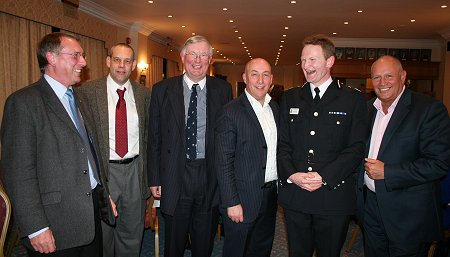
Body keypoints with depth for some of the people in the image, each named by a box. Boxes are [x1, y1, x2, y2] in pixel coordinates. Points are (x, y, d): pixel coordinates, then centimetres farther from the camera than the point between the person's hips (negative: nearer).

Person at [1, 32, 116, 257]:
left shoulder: (77, 99, 12)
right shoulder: (24, 102, -12)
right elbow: (18, 172, -15)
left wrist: (104, 195, 15)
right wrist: (35, 228, -17)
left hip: (92, 210, 7)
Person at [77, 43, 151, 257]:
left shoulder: (143, 93, 4)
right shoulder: (88, 91, -5)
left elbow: (148, 135, 8)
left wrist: (148, 173, 5)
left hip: (135, 171, 3)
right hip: (102, 171, -2)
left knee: (132, 235, 17)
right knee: (101, 235, 15)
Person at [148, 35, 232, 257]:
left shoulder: (223, 89, 1)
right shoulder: (162, 90, 0)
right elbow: (154, 138, 1)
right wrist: (154, 179, -1)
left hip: (210, 177, 1)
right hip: (174, 177, 0)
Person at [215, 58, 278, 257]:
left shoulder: (275, 108, 7)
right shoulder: (231, 112, -14)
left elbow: (278, 149, 11)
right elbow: (223, 163, -16)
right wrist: (232, 203, -17)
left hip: (271, 194, 6)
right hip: (243, 199, -6)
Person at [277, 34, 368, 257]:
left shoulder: (353, 99, -1)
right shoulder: (289, 98, 9)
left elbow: (356, 147, -6)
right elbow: (282, 144, 5)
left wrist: (324, 177, -16)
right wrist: (291, 175, -11)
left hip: (334, 197, -2)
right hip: (294, 195, 3)